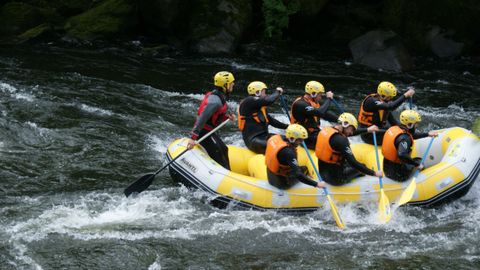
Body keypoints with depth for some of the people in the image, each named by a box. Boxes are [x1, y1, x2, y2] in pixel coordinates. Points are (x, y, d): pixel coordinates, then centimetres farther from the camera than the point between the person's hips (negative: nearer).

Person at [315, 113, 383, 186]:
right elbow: (353, 163, -24)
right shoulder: (340, 140, -24)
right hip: (335, 178, -7)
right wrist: (374, 173, -20)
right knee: (361, 166, 17)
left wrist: (367, 130, 28)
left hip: (323, 173, 7)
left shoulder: (326, 130, 2)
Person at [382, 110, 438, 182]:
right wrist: (416, 164, -28)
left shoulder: (394, 129, 3)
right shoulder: (404, 138, -25)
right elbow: (401, 155, -41)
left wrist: (427, 134, 27)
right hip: (399, 175, -8)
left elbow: (411, 135, 22)